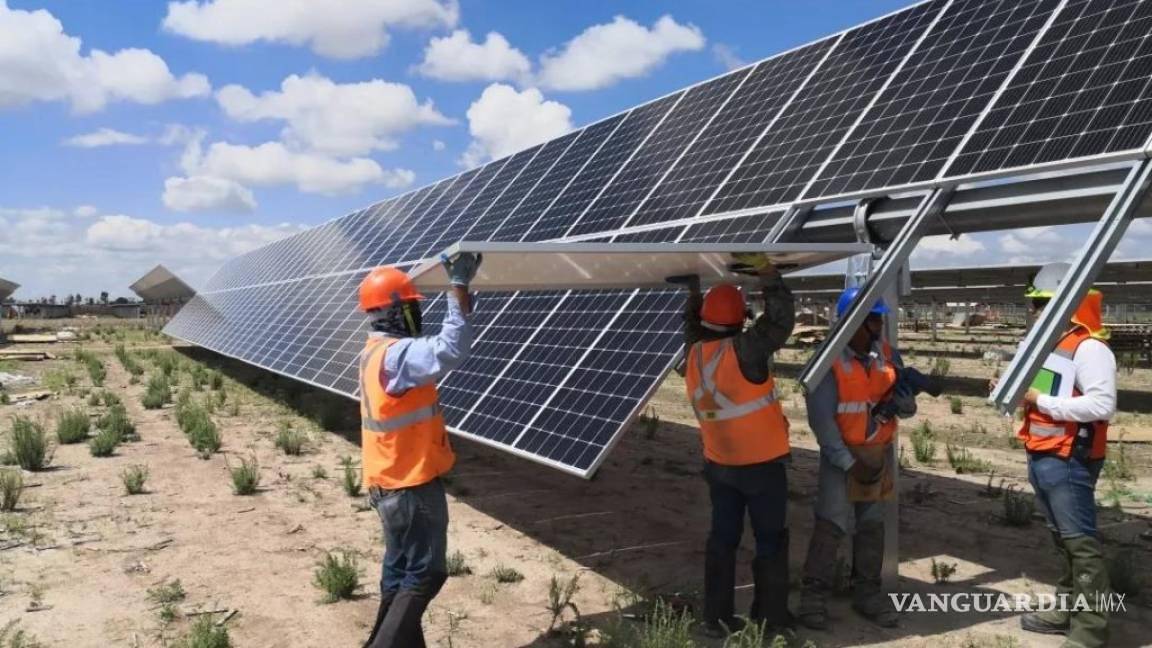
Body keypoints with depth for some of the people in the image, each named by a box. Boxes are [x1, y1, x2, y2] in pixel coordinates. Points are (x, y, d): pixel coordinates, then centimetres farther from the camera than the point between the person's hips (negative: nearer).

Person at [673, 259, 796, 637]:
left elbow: (693, 327, 18)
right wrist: (767, 273, -12)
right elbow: (781, 319, -18)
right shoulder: (742, 350, -21)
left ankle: (717, 618, 18)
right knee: (771, 542, 9)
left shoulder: (693, 354, -2)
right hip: (761, 465, -6)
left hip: (719, 464, 6)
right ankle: (770, 619, 16)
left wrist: (693, 289, 22)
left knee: (722, 539, 13)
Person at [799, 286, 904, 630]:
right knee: (831, 523, -7)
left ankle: (867, 591, 24)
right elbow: (821, 418, -16)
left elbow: (908, 410, 4)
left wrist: (902, 398, -20)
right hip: (840, 453, -5)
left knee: (872, 523, 11)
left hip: (879, 453, 5)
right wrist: (849, 463, -17)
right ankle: (813, 595, 4)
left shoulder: (888, 355, 0)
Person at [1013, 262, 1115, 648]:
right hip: (1040, 458, 10)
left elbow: (1103, 405, -25)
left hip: (1069, 462, -10)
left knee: (1081, 543, -4)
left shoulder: (1089, 348, -14)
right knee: (1062, 540, 18)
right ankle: (1066, 611, 28)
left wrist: (1042, 401, -21)